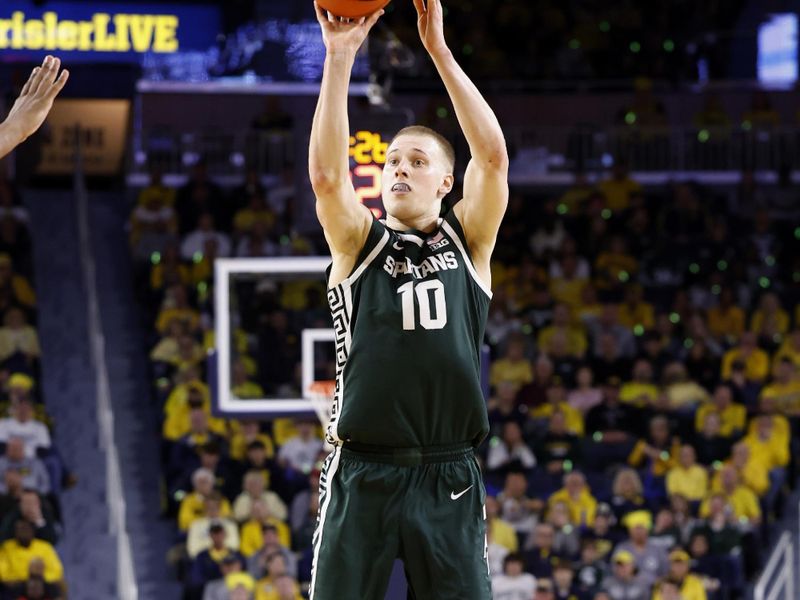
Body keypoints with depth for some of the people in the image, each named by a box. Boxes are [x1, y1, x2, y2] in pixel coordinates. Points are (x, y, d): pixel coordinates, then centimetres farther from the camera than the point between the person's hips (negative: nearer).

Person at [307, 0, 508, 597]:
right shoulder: (359, 243, 8)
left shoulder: (468, 242, 9)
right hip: (363, 474, 0)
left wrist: (440, 51, -10)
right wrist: (340, 57, -17)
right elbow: (326, 174, -10)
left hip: (448, 476, 1)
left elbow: (493, 156, -5)